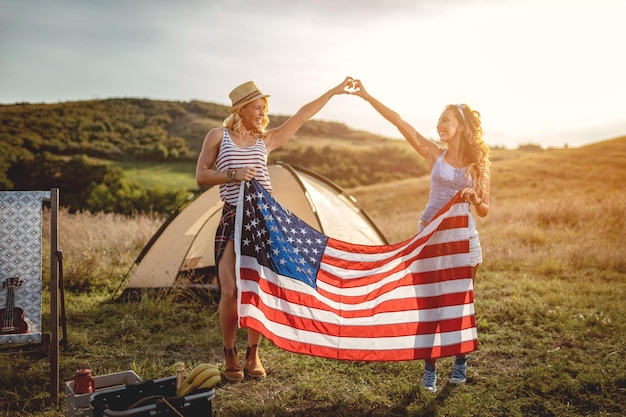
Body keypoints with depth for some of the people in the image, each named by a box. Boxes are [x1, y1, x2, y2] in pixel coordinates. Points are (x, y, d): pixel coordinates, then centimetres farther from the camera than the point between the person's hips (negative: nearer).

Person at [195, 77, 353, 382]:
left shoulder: (265, 140, 12)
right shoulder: (218, 136, 5)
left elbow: (301, 116, 12)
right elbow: (201, 175, 2)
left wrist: (333, 91, 11)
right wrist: (233, 175, -13)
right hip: (233, 220, -3)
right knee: (230, 290, -8)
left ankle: (253, 354, 18)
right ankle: (229, 354, 13)